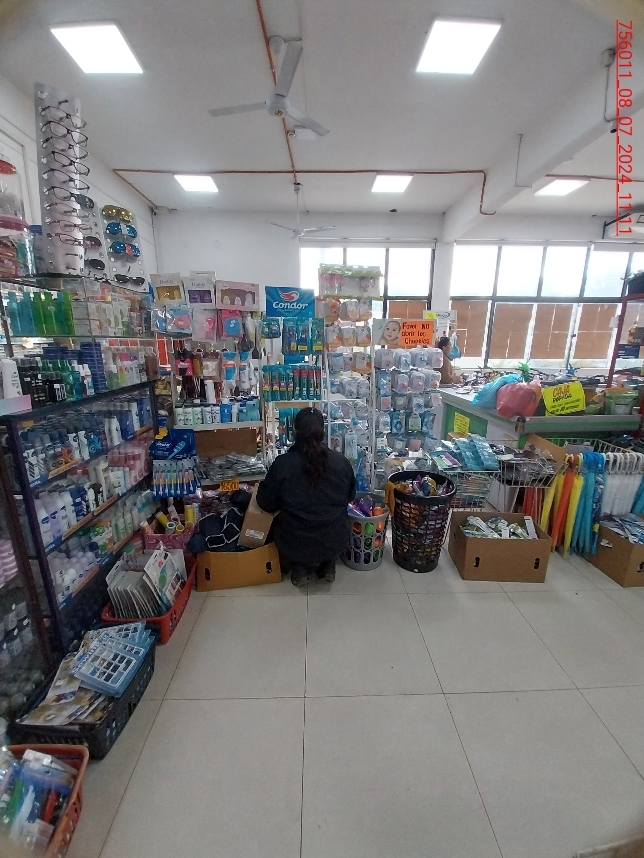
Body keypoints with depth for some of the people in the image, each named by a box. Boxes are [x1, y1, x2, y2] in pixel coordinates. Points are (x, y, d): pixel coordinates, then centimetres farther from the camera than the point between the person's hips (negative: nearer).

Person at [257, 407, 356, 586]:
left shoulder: (282, 463, -17)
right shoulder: (342, 461, -9)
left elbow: (266, 504, -6)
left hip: (296, 544, -2)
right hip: (335, 541, 3)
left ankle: (300, 569, 17)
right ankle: (327, 566, 23)